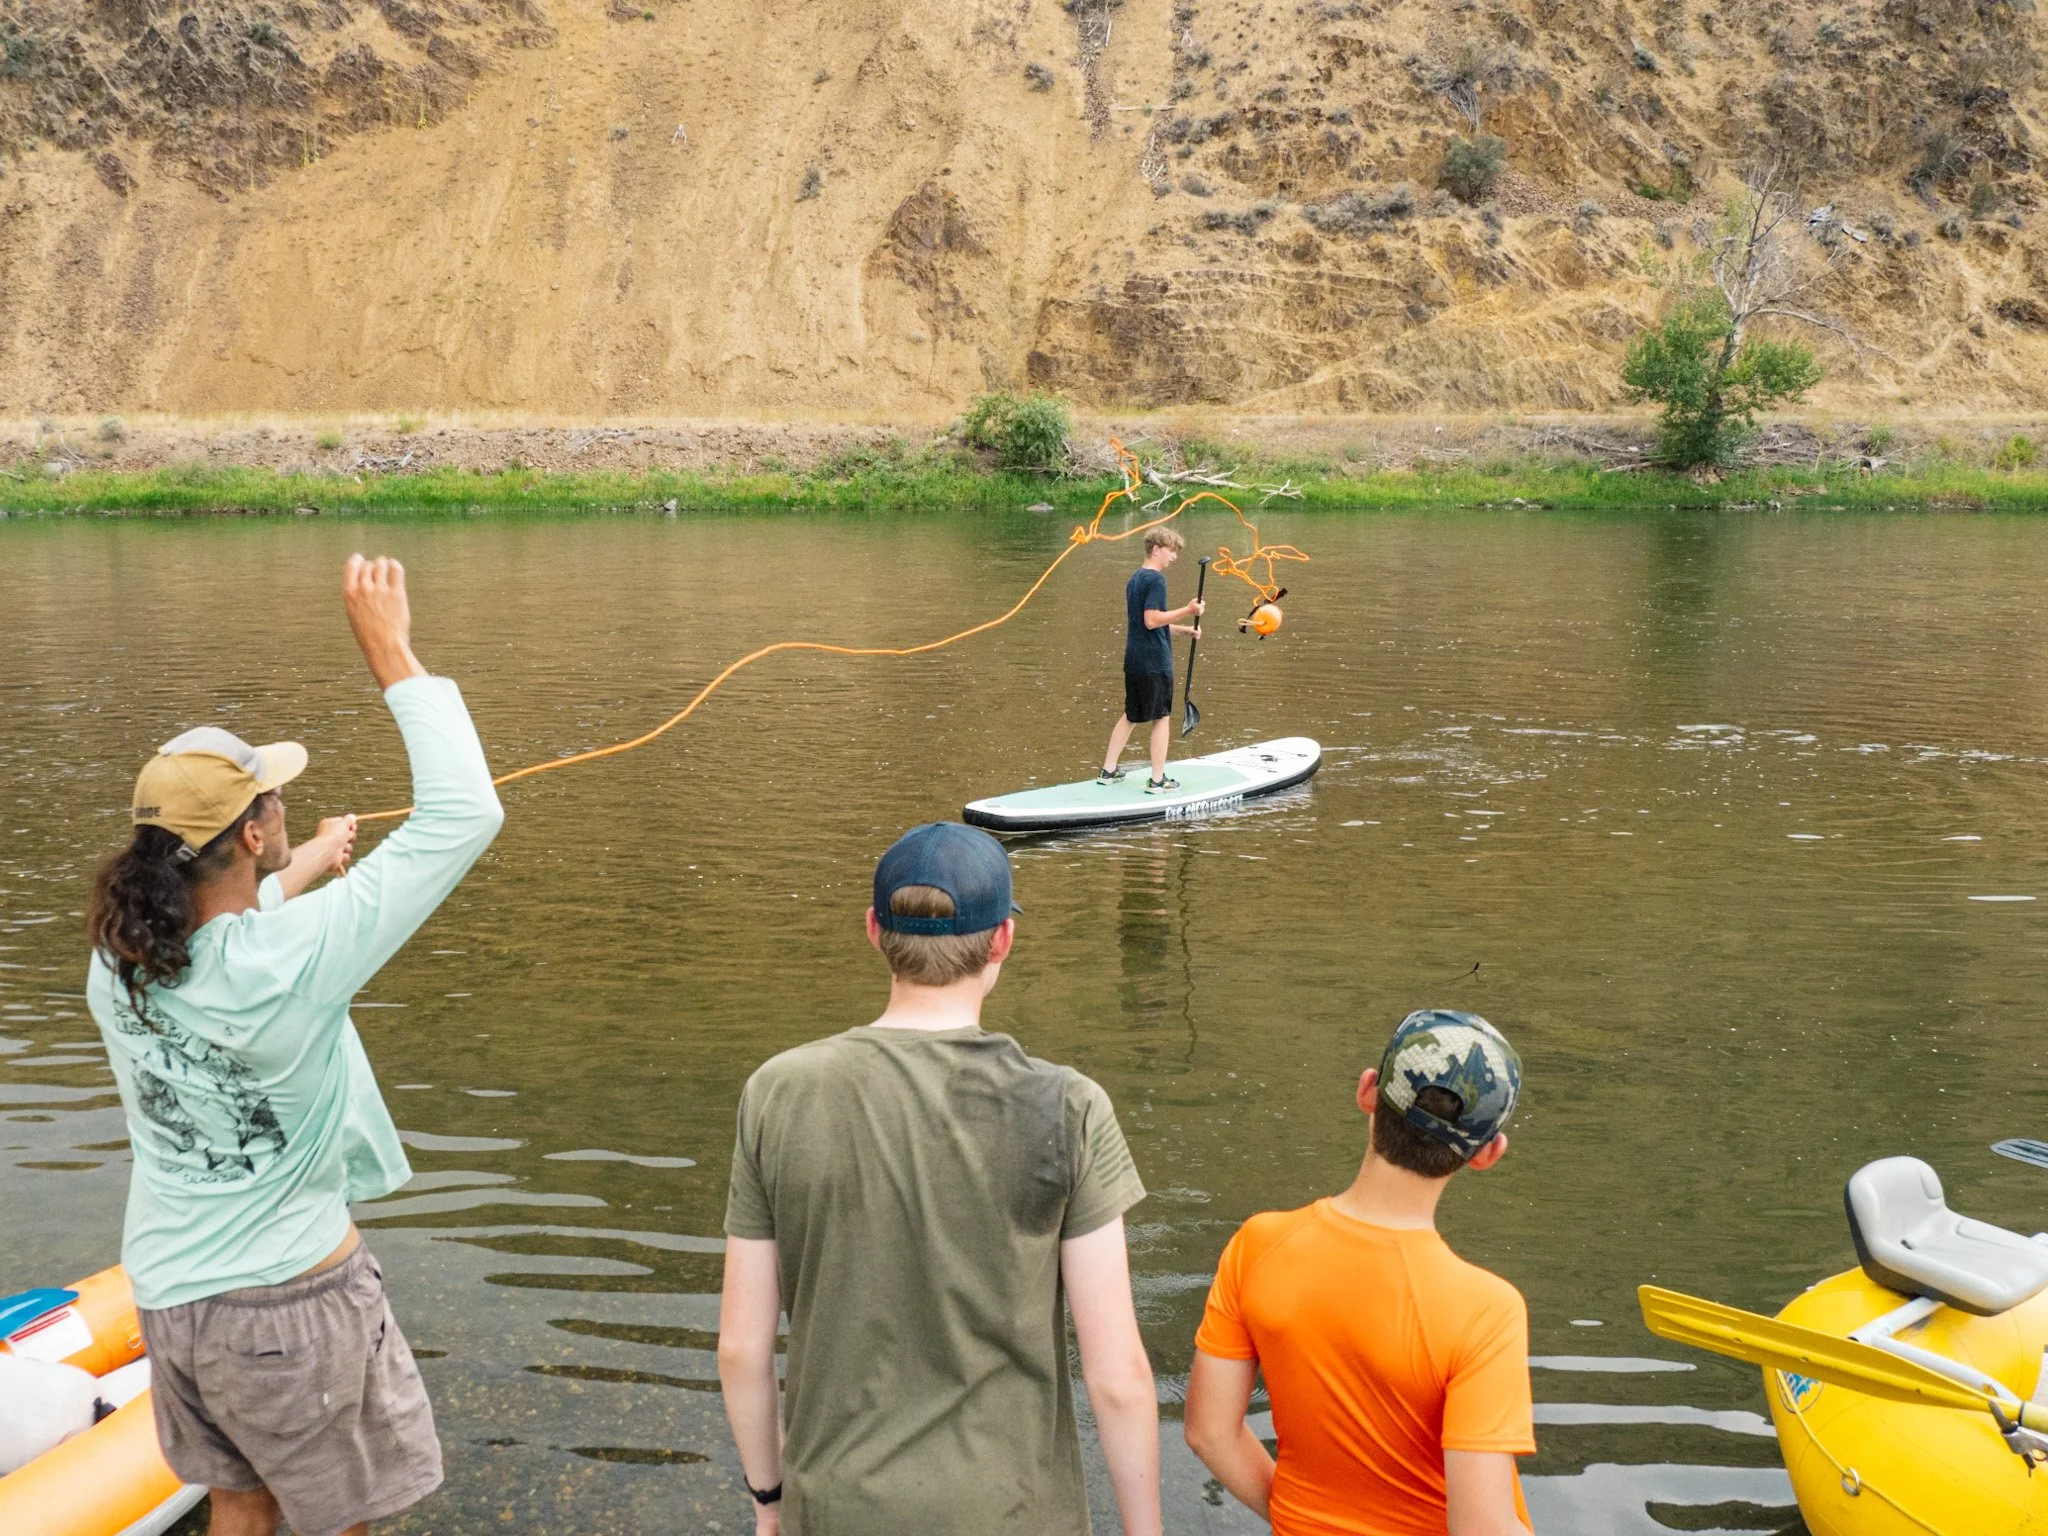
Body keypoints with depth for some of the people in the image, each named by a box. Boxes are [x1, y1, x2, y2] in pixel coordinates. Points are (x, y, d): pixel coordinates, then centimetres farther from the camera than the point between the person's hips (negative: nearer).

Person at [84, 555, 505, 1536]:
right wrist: (390, 654, -21)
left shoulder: (117, 964, -8)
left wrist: (304, 869, 32)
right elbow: (462, 815, -27)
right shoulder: (292, 961, -28)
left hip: (167, 1296, 7)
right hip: (289, 1300, -7)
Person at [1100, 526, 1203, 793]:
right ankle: (1158, 779, 4)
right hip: (1155, 661, -9)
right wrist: (1187, 611, -20)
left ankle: (1109, 770, 20)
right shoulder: (1155, 579, -14)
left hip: (1133, 659, 9)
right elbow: (1152, 620, -22)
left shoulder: (1134, 578, 15)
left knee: (1131, 716, 17)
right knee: (1162, 717, 1)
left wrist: (1182, 629, 17)